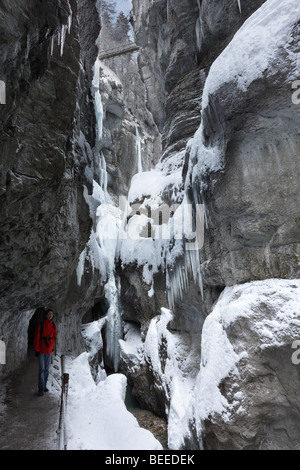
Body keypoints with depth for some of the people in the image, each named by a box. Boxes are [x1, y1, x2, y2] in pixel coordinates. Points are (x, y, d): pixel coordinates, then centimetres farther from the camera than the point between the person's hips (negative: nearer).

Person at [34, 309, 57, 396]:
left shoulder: (53, 326, 5)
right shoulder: (40, 325, -11)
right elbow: (36, 338, -10)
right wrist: (36, 350, -11)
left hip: (49, 350, 5)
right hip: (41, 350, -5)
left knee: (47, 369, 11)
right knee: (42, 369, -4)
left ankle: (44, 385, 23)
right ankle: (41, 388, 4)